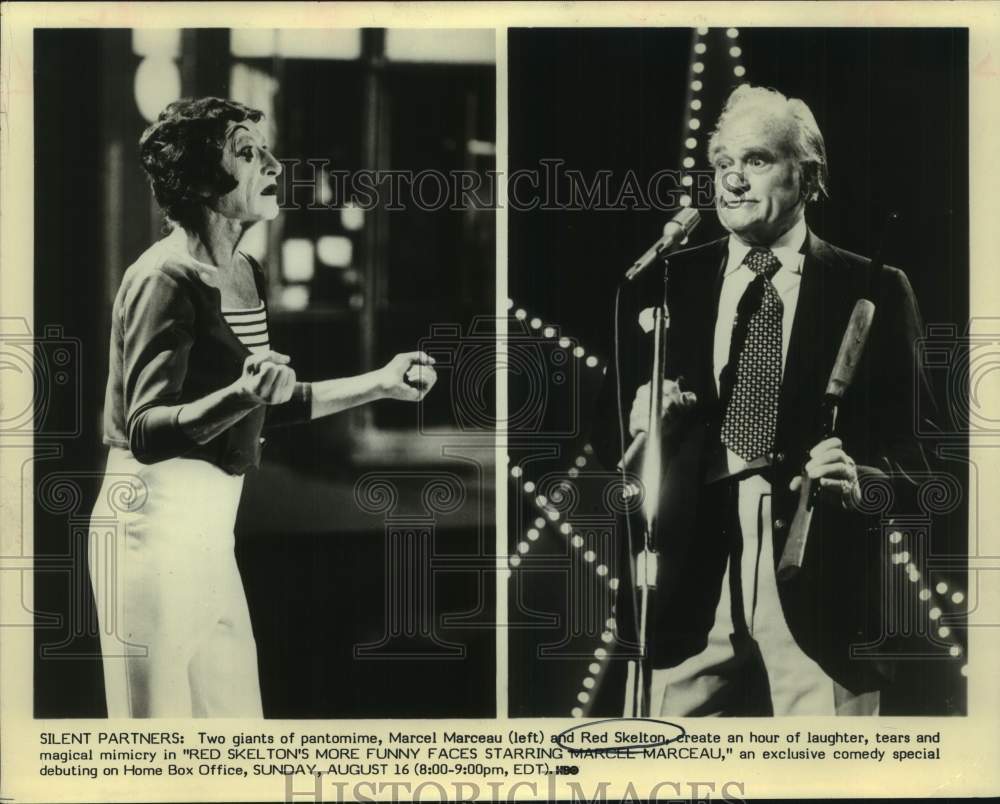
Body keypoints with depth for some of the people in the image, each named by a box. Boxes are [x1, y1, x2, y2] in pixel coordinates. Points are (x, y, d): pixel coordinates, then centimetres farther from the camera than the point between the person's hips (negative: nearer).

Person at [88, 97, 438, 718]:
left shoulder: (245, 274, 12)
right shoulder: (167, 278, -15)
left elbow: (271, 406, 21)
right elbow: (144, 431, -22)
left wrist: (379, 384, 21)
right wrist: (239, 397, -38)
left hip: (208, 522, 9)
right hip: (156, 517, -9)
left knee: (232, 708, 12)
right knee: (159, 715, -3)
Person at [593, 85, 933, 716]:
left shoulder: (873, 293, 5)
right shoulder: (662, 289, 12)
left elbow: (916, 446, 3)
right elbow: (610, 443, 14)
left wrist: (861, 481, -16)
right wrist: (634, 432, -8)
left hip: (823, 591, -2)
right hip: (693, 593, 2)